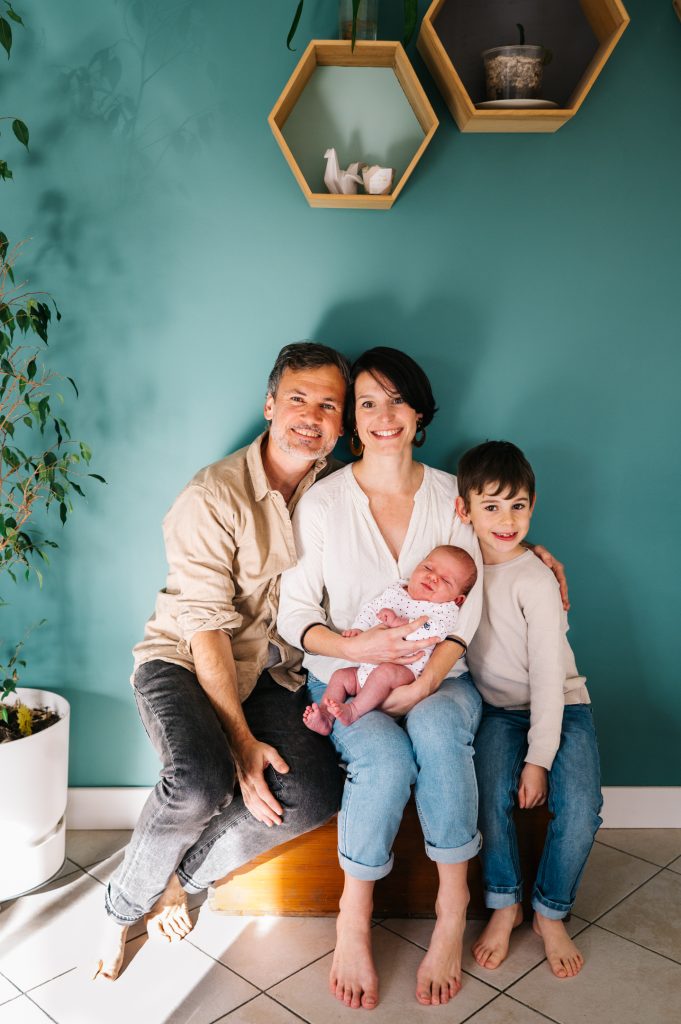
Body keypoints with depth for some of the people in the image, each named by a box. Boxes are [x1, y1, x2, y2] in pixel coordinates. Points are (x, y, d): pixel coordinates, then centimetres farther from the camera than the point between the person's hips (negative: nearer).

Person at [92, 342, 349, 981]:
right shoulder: (214, 497, -15)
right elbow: (206, 627, -18)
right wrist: (242, 742, -20)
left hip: (271, 672, 5)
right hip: (183, 662, -4)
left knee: (315, 794, -20)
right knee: (202, 782, -32)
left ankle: (179, 875, 5)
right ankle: (124, 903, 1)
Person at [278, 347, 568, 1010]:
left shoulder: (450, 496, 3)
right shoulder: (322, 501, -2)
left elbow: (465, 611, -3)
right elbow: (292, 614, -1)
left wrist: (418, 686, -17)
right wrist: (360, 647, -19)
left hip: (438, 678, 1)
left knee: (436, 730, -32)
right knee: (385, 758, -31)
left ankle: (452, 911, -16)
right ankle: (353, 918, -10)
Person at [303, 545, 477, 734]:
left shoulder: (446, 610, -5)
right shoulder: (395, 591, 15)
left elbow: (432, 632, -23)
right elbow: (370, 609, 18)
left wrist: (398, 622, -28)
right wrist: (358, 629, -1)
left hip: (404, 670, -7)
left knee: (385, 672, -35)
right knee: (340, 676, 5)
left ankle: (354, 710, -30)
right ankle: (325, 719, 0)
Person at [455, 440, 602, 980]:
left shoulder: (536, 580, -18)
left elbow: (547, 676, -18)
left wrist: (539, 759, -19)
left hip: (561, 706, -2)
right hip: (499, 707, 3)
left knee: (580, 809, -22)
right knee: (490, 793, -23)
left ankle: (551, 914, 4)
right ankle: (504, 904, 1)